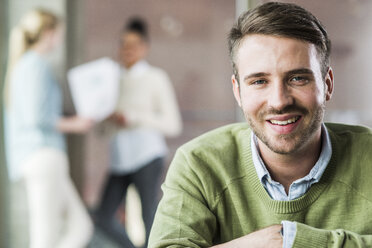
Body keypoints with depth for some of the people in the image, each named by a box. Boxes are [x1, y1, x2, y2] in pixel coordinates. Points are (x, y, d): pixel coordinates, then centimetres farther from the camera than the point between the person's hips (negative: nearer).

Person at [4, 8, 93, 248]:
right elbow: (36, 118, -18)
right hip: (44, 154, -10)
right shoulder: (38, 65, -9)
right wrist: (74, 124, -5)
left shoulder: (22, 65, 20)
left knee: (81, 227, 8)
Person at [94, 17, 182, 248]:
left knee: (150, 219, -5)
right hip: (120, 157, 5)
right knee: (104, 217, -1)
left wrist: (134, 118, -12)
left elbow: (173, 125, -4)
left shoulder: (156, 78, 1)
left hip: (147, 155, -5)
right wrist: (109, 121, -5)